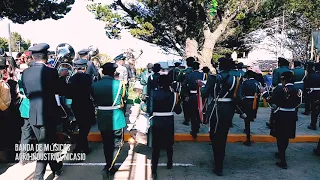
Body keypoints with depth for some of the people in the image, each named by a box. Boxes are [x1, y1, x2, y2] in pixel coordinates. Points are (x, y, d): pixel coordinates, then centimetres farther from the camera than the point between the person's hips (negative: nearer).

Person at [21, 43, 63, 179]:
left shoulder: (25, 73, 0)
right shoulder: (51, 71, -15)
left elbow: (27, 93, 9)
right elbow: (58, 90, -2)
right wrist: (61, 76, 13)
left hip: (33, 115, 5)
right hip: (47, 114, -5)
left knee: (47, 143, 19)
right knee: (45, 146, 8)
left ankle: (57, 168, 34)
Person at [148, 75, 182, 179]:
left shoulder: (154, 94, -9)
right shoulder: (172, 95, -6)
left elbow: (151, 110, -14)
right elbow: (178, 111, -3)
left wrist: (151, 114, 6)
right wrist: (177, 101, 9)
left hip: (157, 122, -1)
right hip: (169, 122, 2)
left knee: (156, 147, 5)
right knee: (169, 144, 22)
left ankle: (154, 171, 3)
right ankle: (169, 164, 39)